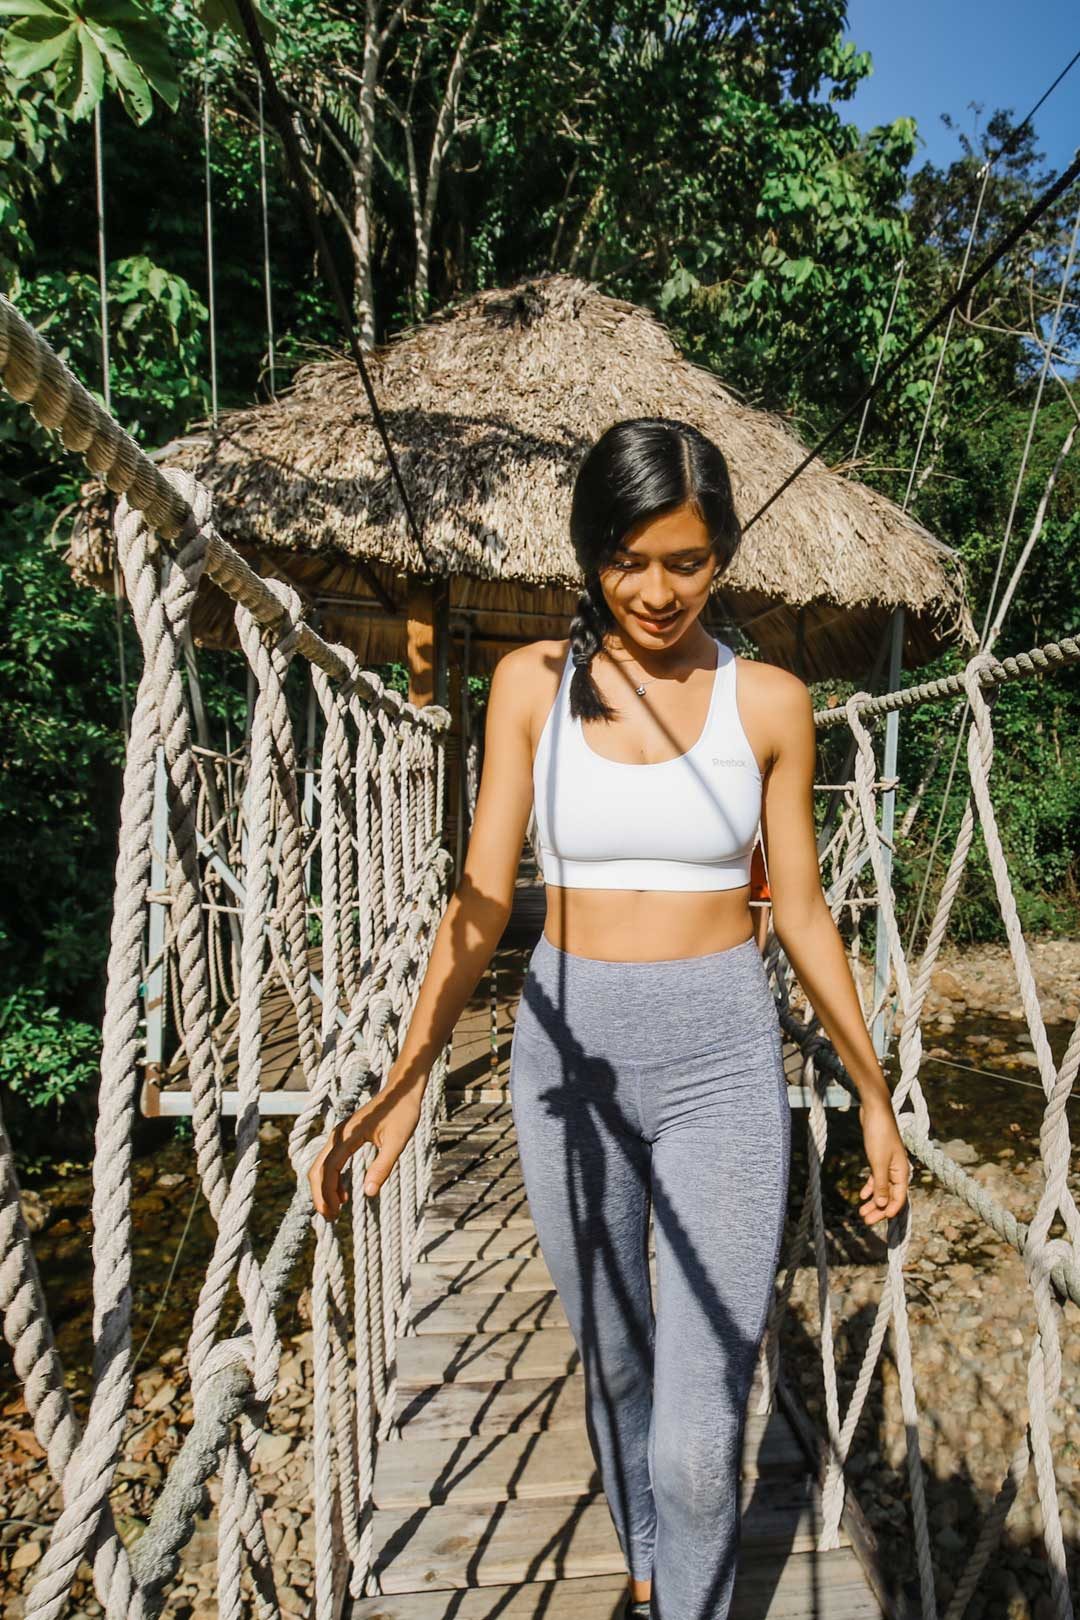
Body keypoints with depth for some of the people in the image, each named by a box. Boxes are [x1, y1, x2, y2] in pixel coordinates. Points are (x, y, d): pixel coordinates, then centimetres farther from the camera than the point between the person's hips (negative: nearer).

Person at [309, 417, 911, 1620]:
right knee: (611, 1361, 22)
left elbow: (799, 911, 5)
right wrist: (404, 1081, -12)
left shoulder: (767, 701, -2)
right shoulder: (534, 681, -2)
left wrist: (875, 1096, 8)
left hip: (720, 1062, -1)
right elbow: (482, 896, -3)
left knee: (701, 1438, -2)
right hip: (567, 1053, 2)